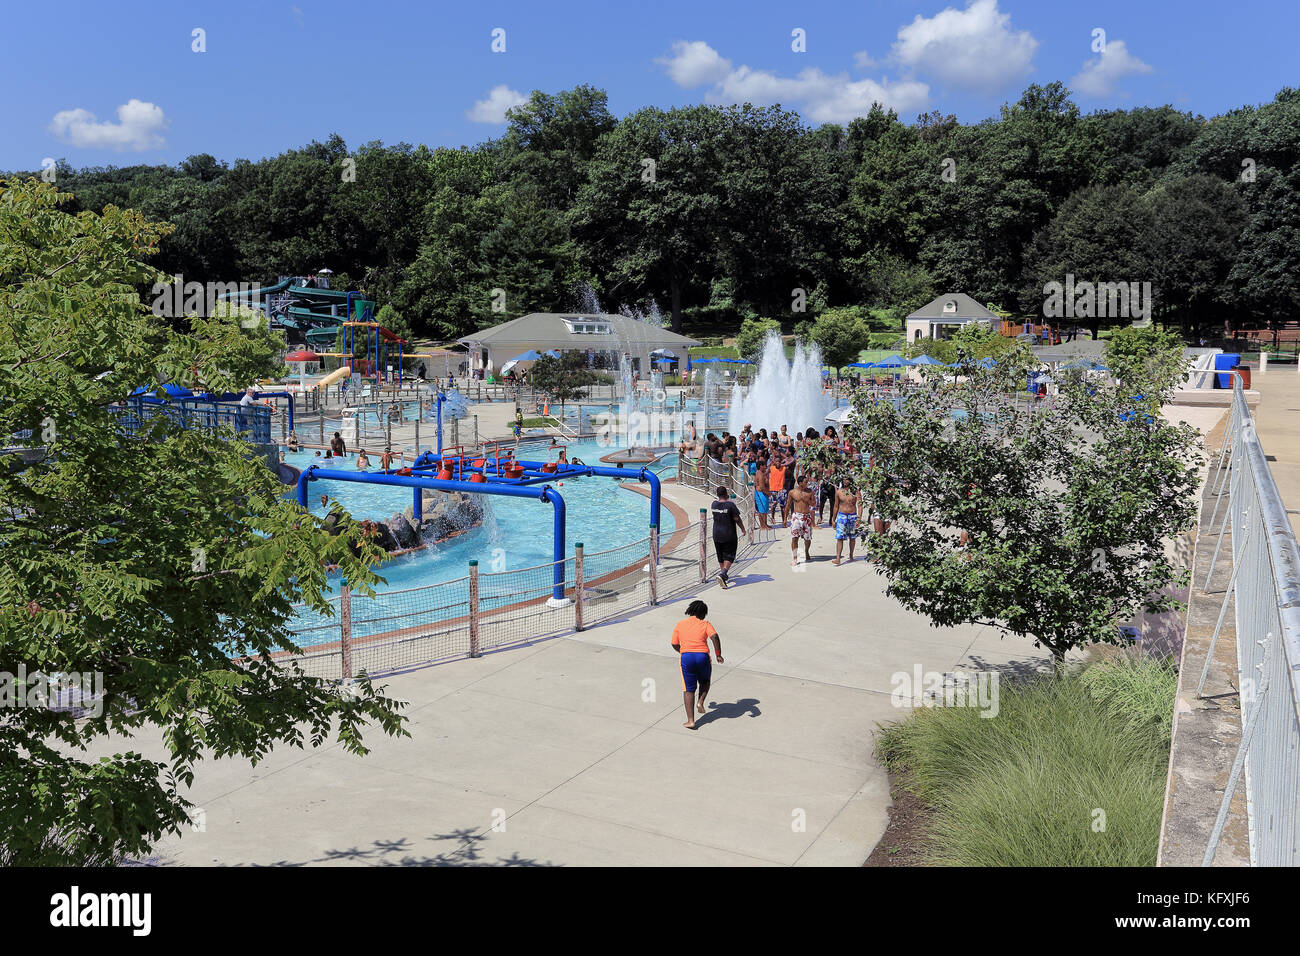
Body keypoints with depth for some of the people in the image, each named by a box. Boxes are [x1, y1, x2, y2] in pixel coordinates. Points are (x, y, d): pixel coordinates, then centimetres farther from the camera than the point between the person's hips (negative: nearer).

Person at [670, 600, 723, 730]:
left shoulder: (680, 624, 12)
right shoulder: (705, 624, 6)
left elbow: (674, 644, 15)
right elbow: (715, 637, -12)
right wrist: (718, 654, -7)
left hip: (686, 657, 1)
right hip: (703, 656, -1)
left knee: (688, 690, 7)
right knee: (705, 681, 29)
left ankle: (690, 720, 1)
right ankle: (701, 702, 6)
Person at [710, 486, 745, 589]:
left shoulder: (714, 504, -1)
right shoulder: (730, 505, -16)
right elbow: (737, 519, -12)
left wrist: (726, 499, 26)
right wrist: (743, 529, 3)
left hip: (716, 535, 5)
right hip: (729, 535, -5)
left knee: (721, 557, 17)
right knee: (729, 557, 1)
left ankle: (724, 576, 27)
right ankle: (722, 574, -18)